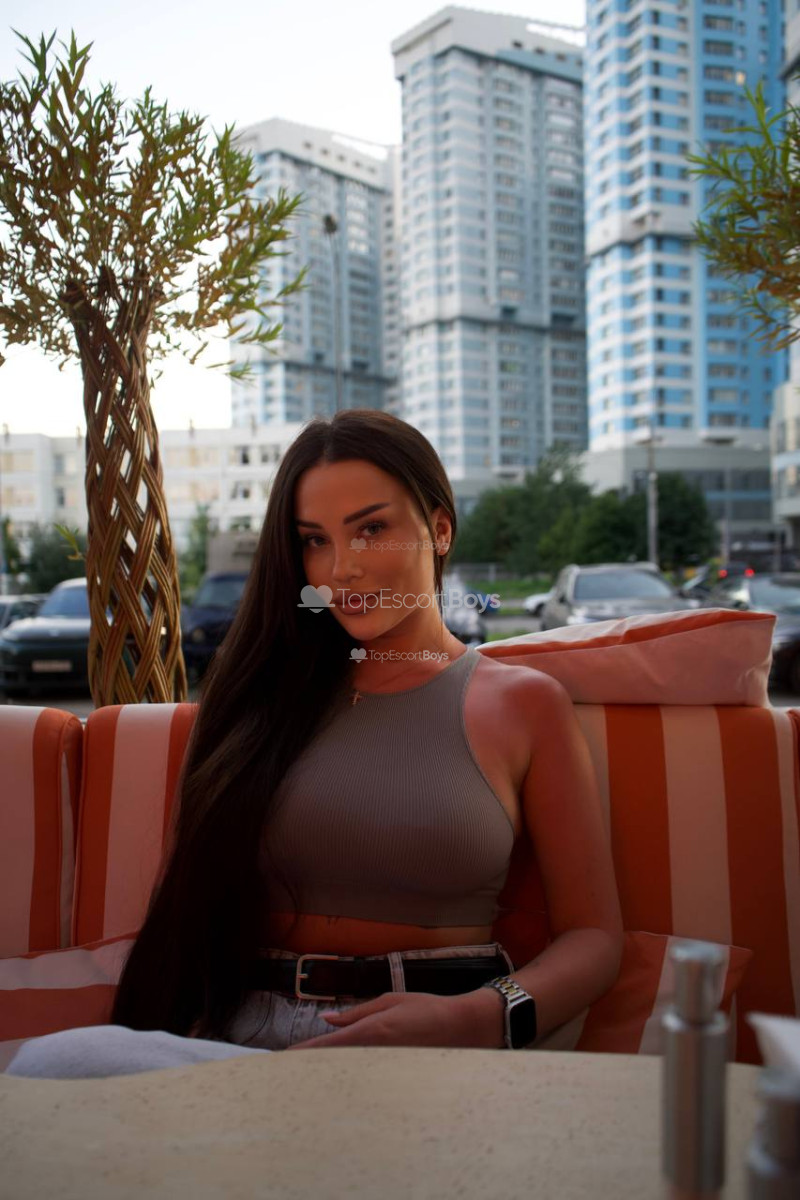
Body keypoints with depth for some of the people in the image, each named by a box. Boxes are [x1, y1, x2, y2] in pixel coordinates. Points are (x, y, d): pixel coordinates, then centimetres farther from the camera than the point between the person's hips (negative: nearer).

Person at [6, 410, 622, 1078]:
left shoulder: (523, 703, 9)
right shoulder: (267, 692, 17)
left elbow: (592, 935, 6)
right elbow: (188, 895, 14)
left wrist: (478, 1020, -16)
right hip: (241, 1032, 4)